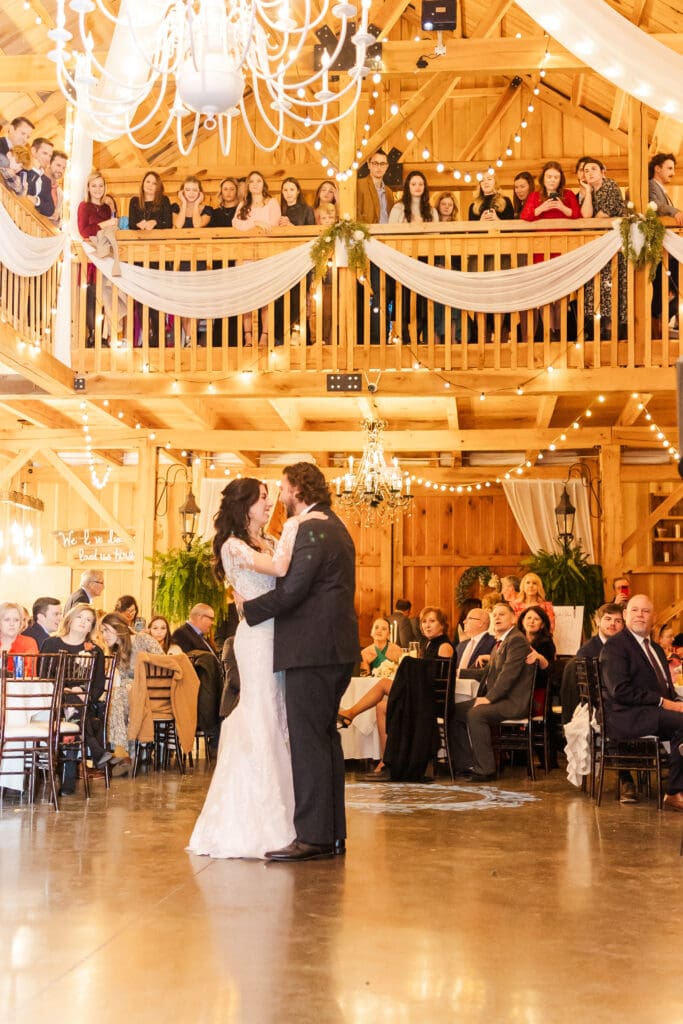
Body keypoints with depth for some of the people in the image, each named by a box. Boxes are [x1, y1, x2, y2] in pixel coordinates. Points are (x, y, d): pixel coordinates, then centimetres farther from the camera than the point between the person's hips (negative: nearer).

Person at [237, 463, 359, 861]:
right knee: (325, 739, 14)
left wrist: (250, 607, -7)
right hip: (334, 649, 11)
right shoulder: (333, 527, 19)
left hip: (312, 650, -11)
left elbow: (292, 590, -20)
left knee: (308, 742, -8)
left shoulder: (313, 530, -14)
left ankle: (313, 837, -7)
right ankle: (333, 833, 20)